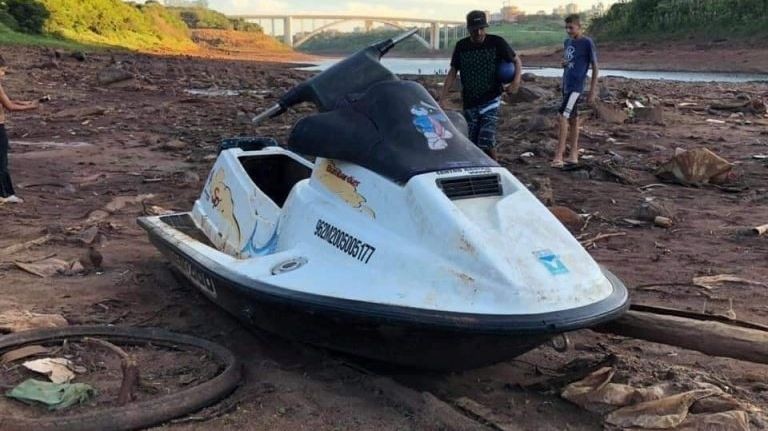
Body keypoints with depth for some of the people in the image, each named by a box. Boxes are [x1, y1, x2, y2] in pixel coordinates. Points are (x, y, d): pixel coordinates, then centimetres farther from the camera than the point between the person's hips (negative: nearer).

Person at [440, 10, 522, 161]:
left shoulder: (496, 42, -5)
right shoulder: (461, 46, 2)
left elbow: (517, 61, 5)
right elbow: (453, 71, 8)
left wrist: (516, 80, -14)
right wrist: (443, 96, -1)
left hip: (491, 99, -3)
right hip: (469, 102, 4)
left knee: (486, 142, -15)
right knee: (472, 143, 6)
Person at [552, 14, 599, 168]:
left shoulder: (587, 43, -10)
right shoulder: (567, 42, 11)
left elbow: (595, 68, -7)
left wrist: (592, 92, -10)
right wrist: (563, 63, -1)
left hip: (576, 86, -8)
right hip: (566, 85, 8)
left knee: (562, 117, -17)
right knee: (572, 119, 11)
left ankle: (558, 156, -15)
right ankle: (573, 155, 16)